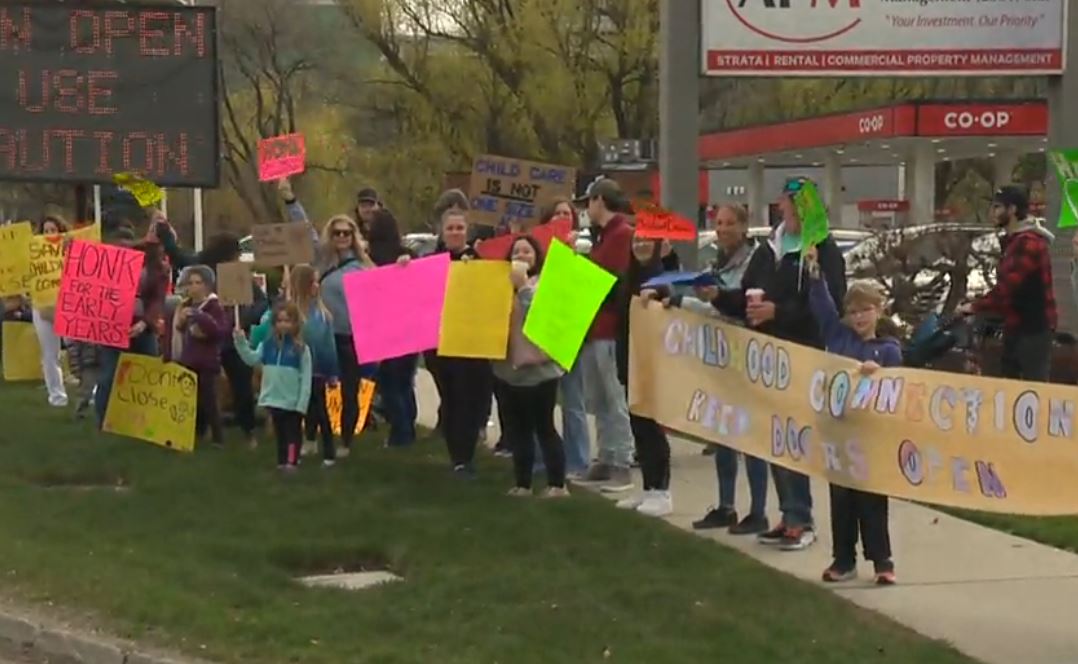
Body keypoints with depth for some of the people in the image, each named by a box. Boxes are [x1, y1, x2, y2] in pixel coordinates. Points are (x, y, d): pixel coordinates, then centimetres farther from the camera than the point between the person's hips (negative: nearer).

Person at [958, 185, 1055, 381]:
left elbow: (1007, 285, -24)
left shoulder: (1029, 243, -17)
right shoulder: (1013, 241, 17)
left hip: (1034, 326, -10)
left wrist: (975, 306, -16)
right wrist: (981, 306, 4)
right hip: (1017, 326, 10)